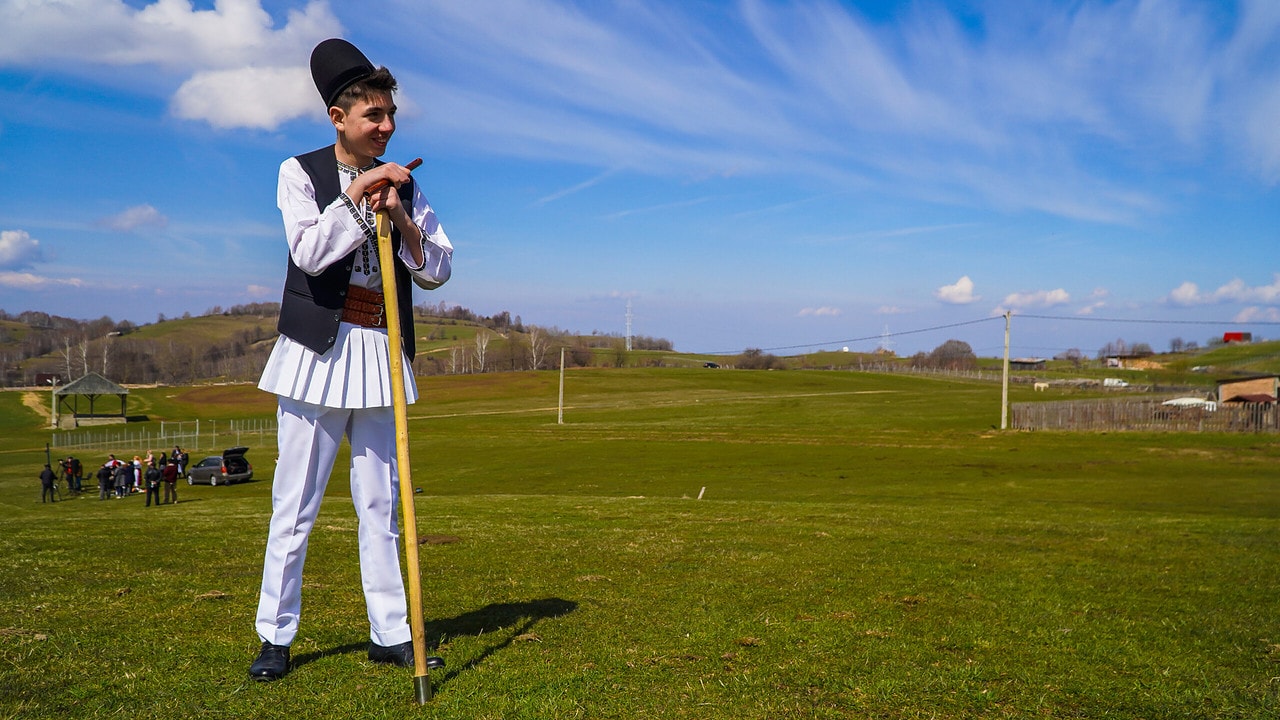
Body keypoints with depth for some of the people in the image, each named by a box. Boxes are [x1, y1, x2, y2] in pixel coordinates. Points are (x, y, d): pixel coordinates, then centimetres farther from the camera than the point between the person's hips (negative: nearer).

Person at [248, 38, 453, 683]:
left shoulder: (401, 185, 13)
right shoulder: (301, 172, 3)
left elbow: (439, 271, 7)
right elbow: (309, 253, -13)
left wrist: (400, 218, -8)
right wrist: (358, 192, -14)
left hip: (380, 352, 4)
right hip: (318, 350, -3)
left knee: (380, 502, 7)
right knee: (296, 502, 0)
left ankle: (390, 633, 15)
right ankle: (275, 636, 13)